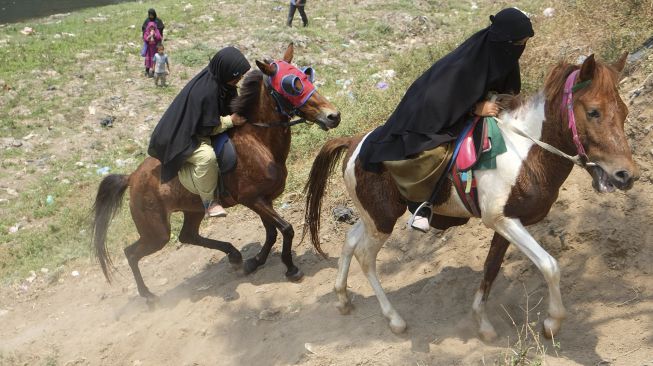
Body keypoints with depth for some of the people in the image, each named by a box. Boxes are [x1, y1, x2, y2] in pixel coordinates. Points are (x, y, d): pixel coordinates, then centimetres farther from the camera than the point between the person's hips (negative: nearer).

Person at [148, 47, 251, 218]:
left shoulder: (220, 80, -4)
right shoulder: (206, 91, -31)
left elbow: (232, 103, 15)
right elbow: (207, 128, -25)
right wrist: (231, 120, -24)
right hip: (184, 138, -11)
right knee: (207, 156, -38)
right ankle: (209, 201, -19)